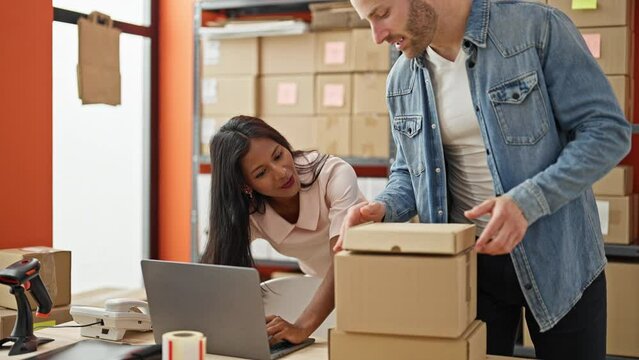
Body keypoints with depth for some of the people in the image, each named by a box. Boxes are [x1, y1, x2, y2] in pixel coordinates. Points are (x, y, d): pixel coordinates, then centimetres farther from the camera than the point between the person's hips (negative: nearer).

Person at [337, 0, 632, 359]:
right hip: (465, 264, 3)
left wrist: (527, 201, -27)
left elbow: (607, 129, -14)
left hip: (558, 258, -3)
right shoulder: (401, 81, 2)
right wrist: (384, 207, -10)